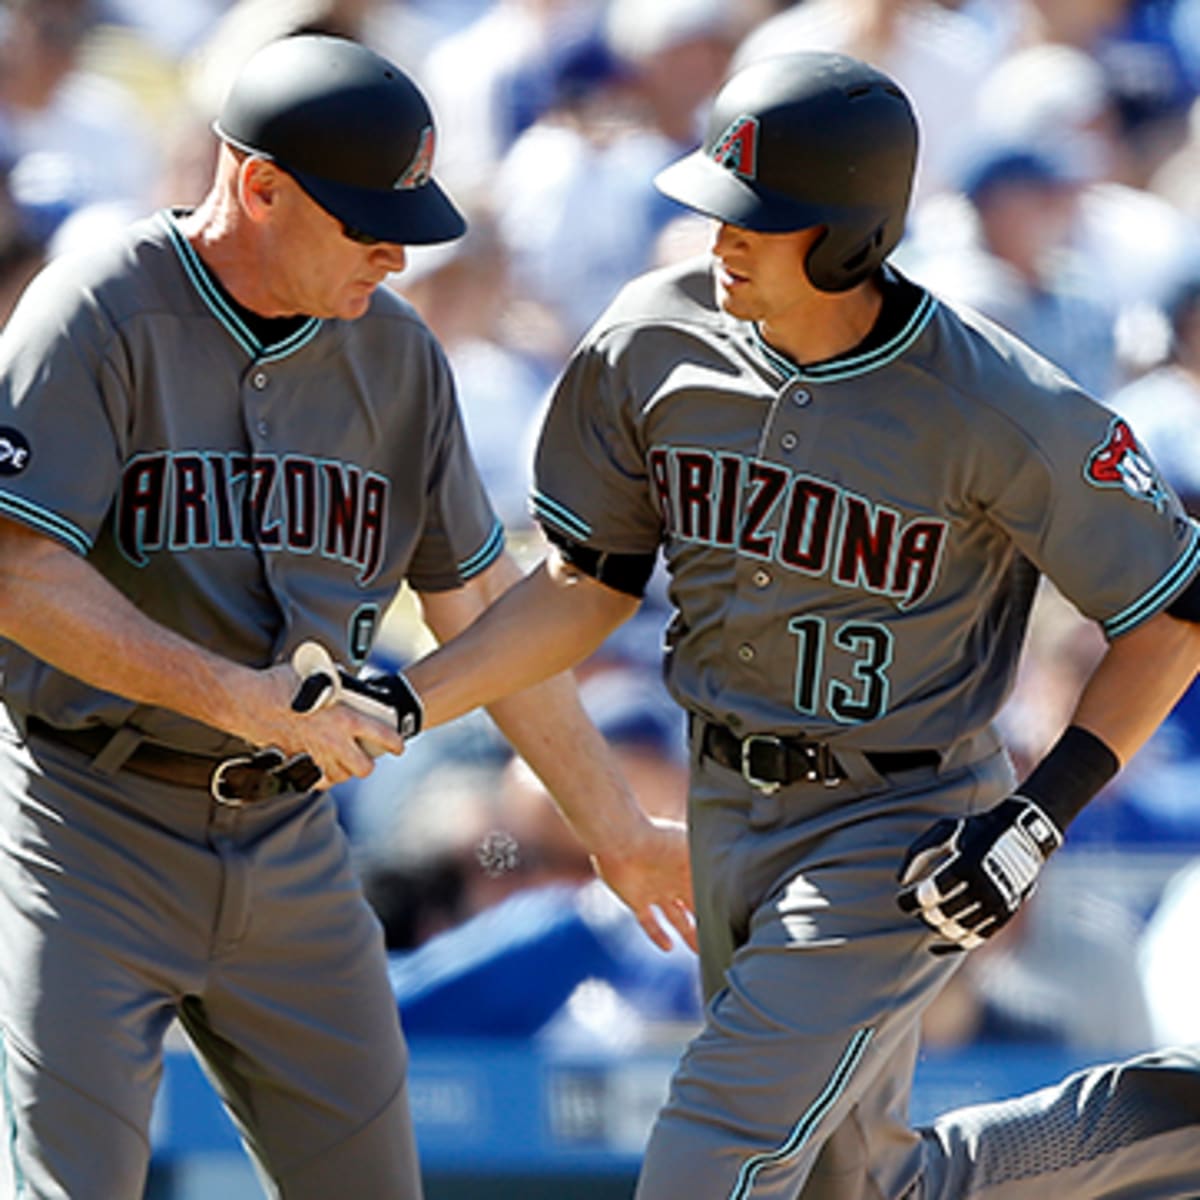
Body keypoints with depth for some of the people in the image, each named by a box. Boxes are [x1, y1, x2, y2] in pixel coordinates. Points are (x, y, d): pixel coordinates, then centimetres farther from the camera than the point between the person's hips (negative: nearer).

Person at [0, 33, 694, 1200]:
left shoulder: (395, 353, 6)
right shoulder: (100, 314, -13)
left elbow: (479, 603, 16)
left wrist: (616, 831, 20)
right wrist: (245, 698, -27)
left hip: (290, 843, 6)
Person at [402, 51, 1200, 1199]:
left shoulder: (995, 410, -22)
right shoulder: (653, 339, -7)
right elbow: (590, 582, 3)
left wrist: (1040, 815, -20)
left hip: (905, 834, -7)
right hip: (732, 809, 7)